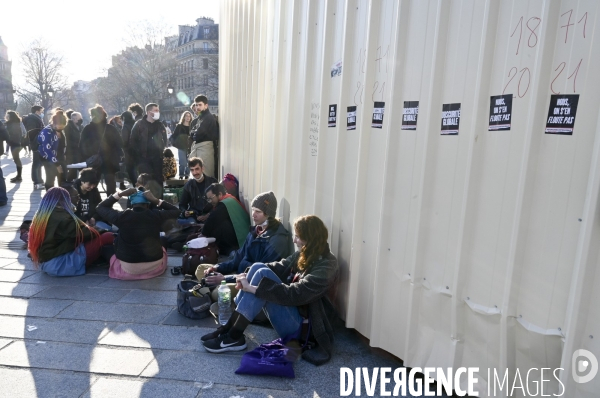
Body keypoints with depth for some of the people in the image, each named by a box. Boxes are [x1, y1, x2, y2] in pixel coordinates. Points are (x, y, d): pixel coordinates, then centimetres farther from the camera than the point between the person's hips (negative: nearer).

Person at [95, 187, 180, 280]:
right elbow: (176, 211, 6)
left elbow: (100, 207, 6)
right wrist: (156, 201, -3)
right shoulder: (156, 215, -12)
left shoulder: (122, 216, -12)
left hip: (128, 268, -1)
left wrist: (120, 194, 2)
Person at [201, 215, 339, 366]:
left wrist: (252, 288, -27)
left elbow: (295, 294, -28)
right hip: (291, 308, 8)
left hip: (303, 325, -8)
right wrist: (248, 276, -17)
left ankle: (234, 337, -16)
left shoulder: (326, 266, -20)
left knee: (263, 274, -23)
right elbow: (279, 267, 1)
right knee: (258, 267, -10)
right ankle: (229, 328, -9)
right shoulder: (305, 254, 6)